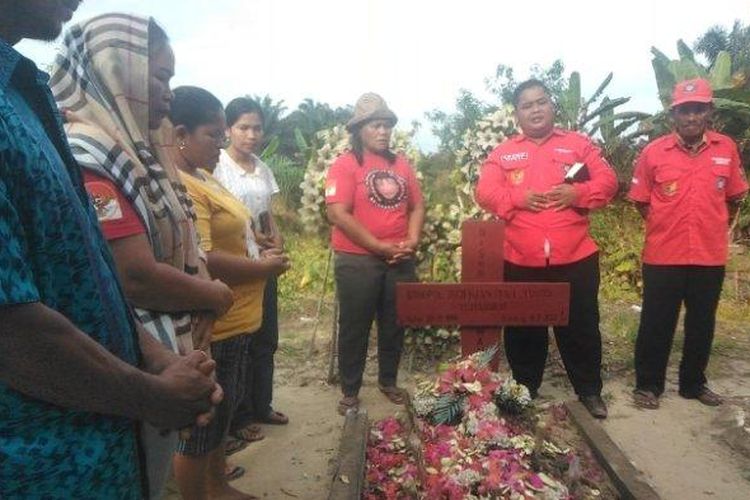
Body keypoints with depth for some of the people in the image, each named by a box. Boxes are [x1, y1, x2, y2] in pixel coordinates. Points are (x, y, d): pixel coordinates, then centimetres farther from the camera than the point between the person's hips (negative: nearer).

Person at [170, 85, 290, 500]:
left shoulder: (202, 174, 10)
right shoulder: (180, 185, -22)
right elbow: (201, 261, -28)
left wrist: (258, 252, 1)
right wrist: (265, 267, -15)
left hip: (233, 323, 11)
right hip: (211, 329, -11)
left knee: (221, 414, 24)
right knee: (200, 424, 8)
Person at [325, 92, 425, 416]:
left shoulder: (401, 164, 11)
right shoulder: (345, 164, -8)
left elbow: (417, 206, 12)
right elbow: (338, 214, -16)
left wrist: (412, 240, -6)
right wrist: (379, 247, -17)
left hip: (400, 261, 6)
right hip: (357, 261, -5)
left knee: (394, 325, 15)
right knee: (355, 327, 6)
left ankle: (388, 381, 33)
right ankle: (350, 391, 20)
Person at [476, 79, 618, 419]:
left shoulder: (579, 144, 8)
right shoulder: (503, 153, 8)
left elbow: (608, 182, 3)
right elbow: (485, 193, -1)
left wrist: (577, 193, -15)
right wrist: (518, 198, -16)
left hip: (575, 258, 0)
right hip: (521, 261, 1)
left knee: (581, 327, 10)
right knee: (524, 331, 12)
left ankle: (590, 391, 28)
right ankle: (525, 392, 28)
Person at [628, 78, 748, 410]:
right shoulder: (653, 152, -6)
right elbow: (641, 201, 4)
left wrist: (712, 227, 8)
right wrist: (666, 227, 1)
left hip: (710, 256, 3)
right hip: (663, 256, -2)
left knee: (702, 324, 15)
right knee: (657, 323, 6)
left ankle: (693, 383, 32)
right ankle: (648, 384, 21)